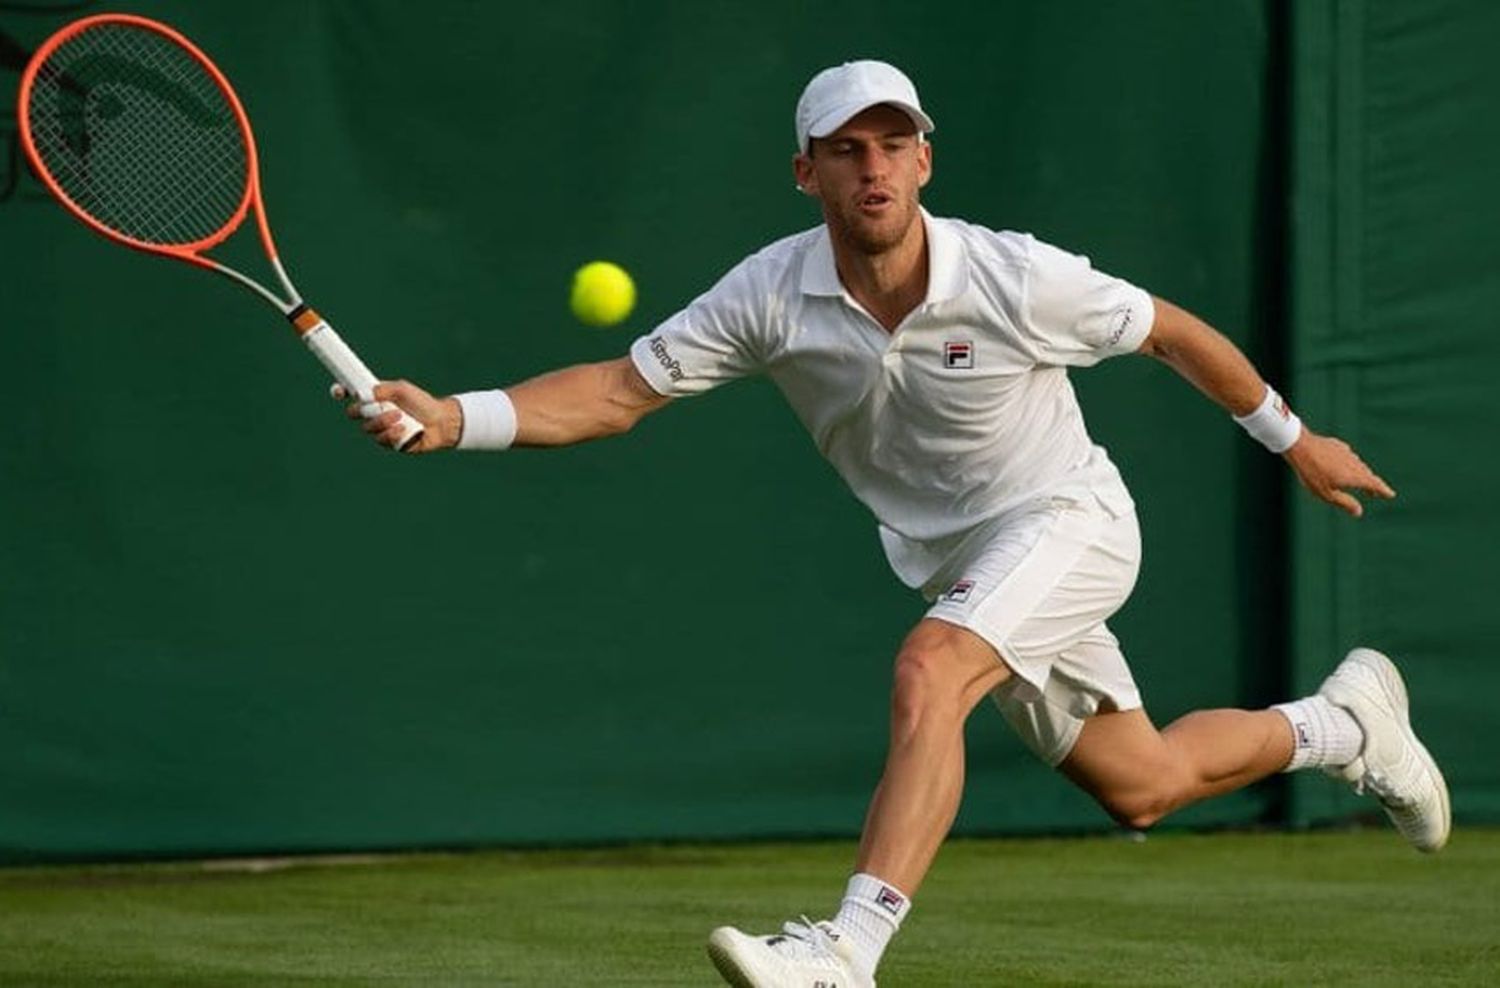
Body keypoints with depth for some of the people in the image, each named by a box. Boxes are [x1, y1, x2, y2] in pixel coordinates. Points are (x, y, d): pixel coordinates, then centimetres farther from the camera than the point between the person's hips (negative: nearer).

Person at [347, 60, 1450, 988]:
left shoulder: (1018, 280, -24)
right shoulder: (771, 296, -17)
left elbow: (1172, 331, -8)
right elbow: (623, 388, -18)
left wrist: (1292, 437, 5)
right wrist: (454, 419, -32)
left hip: (1066, 519, -5)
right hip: (955, 563, 5)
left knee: (927, 676, -32)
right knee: (1140, 788, 16)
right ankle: (1342, 722, 45)